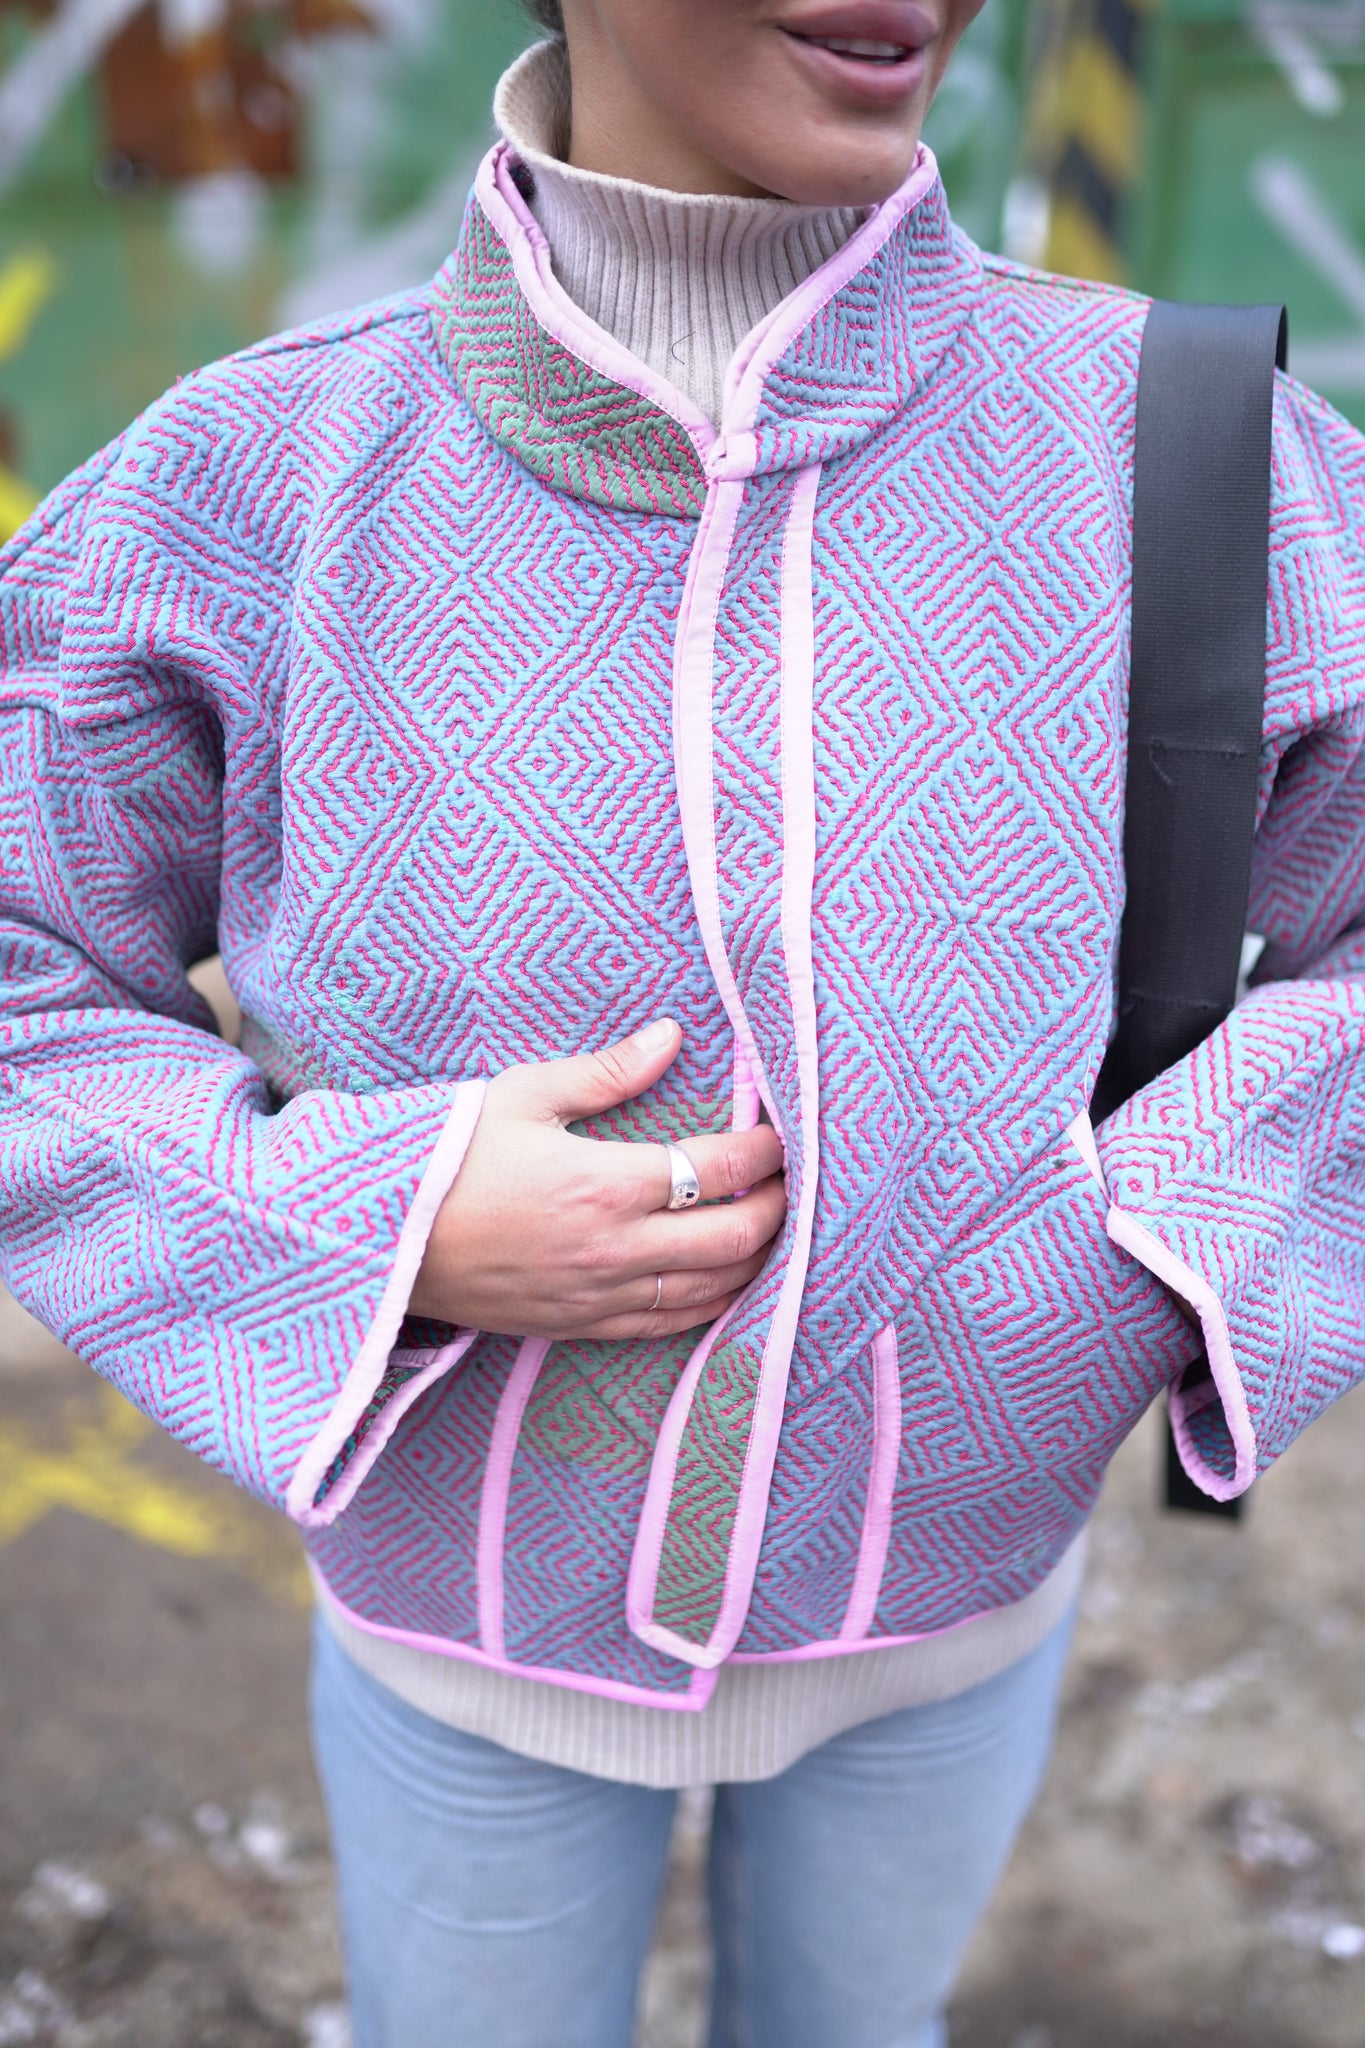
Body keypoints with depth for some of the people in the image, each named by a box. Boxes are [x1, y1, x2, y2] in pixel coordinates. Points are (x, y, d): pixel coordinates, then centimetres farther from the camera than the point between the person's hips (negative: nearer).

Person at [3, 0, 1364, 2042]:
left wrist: (1178, 1255, -22)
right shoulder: (259, 486, -20)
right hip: (479, 1588, -1)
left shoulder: (1182, 456, -19)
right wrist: (376, 1235, -27)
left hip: (950, 1571, 2)